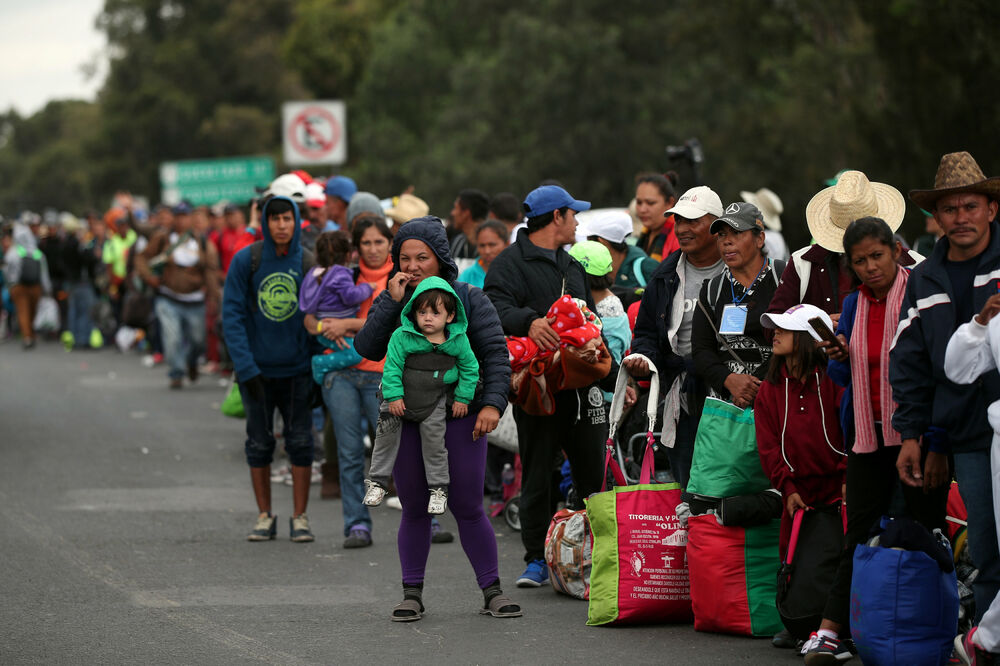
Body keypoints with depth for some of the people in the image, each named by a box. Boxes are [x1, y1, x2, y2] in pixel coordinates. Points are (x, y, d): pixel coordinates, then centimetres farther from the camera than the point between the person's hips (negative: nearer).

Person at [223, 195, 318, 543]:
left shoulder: (309, 264, -3)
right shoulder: (246, 261, -6)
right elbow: (232, 315, -6)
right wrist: (246, 368, -13)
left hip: (297, 369, 0)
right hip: (257, 368, 0)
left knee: (300, 442, 0)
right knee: (259, 443, 7)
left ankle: (299, 518, 8)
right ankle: (265, 517, 16)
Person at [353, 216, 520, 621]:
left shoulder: (469, 299, 2)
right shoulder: (390, 302, 7)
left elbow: (495, 353, -1)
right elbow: (367, 348, -6)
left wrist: (492, 403, -13)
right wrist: (392, 302, -13)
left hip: (459, 416, -2)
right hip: (404, 419, 2)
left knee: (468, 508, -2)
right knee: (414, 509, 7)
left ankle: (492, 591, 6)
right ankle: (412, 593, 14)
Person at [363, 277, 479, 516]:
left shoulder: (458, 340, -11)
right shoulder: (402, 337, -17)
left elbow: (470, 368, 2)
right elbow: (392, 367, -13)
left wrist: (462, 398, 1)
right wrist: (394, 396, -17)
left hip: (435, 399, 0)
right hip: (402, 396, 0)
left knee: (433, 438, 0)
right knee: (387, 433, -2)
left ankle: (438, 488, 15)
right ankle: (378, 481, 13)